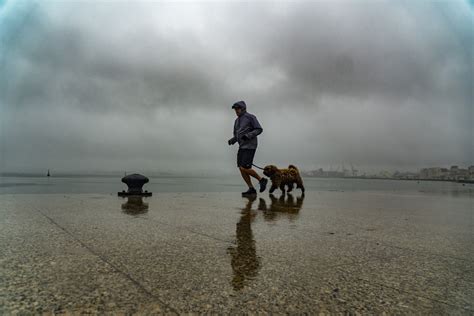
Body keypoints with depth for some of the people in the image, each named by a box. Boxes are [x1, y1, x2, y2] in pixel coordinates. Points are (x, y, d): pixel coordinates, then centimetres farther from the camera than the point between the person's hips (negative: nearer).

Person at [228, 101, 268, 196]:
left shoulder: (251, 117, -5)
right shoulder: (237, 121, 18)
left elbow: (259, 130, -10)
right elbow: (236, 136, 21)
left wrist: (248, 136, -24)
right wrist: (232, 141, -2)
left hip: (250, 146, -8)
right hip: (242, 147, 8)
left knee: (245, 168, -16)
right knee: (241, 169, -1)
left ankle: (261, 180, 3)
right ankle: (251, 189, 4)